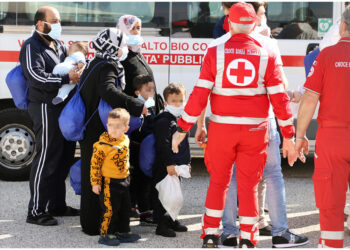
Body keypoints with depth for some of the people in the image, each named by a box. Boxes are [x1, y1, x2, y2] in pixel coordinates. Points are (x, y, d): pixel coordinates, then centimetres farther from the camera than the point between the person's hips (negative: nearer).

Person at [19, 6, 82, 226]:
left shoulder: (59, 45, 19)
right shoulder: (32, 47, -8)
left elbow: (69, 66, 26)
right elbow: (37, 77, -21)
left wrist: (77, 70, 2)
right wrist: (67, 78, -25)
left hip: (64, 107, 9)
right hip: (46, 107, -9)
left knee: (65, 156, 14)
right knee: (46, 158, -9)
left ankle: (57, 205, 26)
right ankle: (36, 211, -5)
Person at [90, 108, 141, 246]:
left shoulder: (125, 140, 2)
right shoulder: (102, 145, -20)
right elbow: (95, 164, -15)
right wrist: (95, 183, -14)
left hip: (124, 181, 7)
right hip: (109, 182, -7)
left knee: (125, 208, 15)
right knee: (110, 209, -6)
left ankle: (122, 232, 28)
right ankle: (106, 234, 7)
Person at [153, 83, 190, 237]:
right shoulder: (163, 121, -15)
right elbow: (162, 145, -22)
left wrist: (187, 162, 23)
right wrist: (169, 163, -25)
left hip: (176, 167, 9)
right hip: (165, 168, -9)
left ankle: (171, 220, 30)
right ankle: (161, 225, 2)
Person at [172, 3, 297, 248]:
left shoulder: (215, 53, -4)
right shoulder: (266, 56, -2)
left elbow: (199, 95, -8)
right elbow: (279, 98, -3)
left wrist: (183, 128, -1)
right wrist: (288, 136, 3)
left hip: (222, 128, 0)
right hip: (255, 130, 0)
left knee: (218, 182, 14)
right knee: (249, 185, 9)